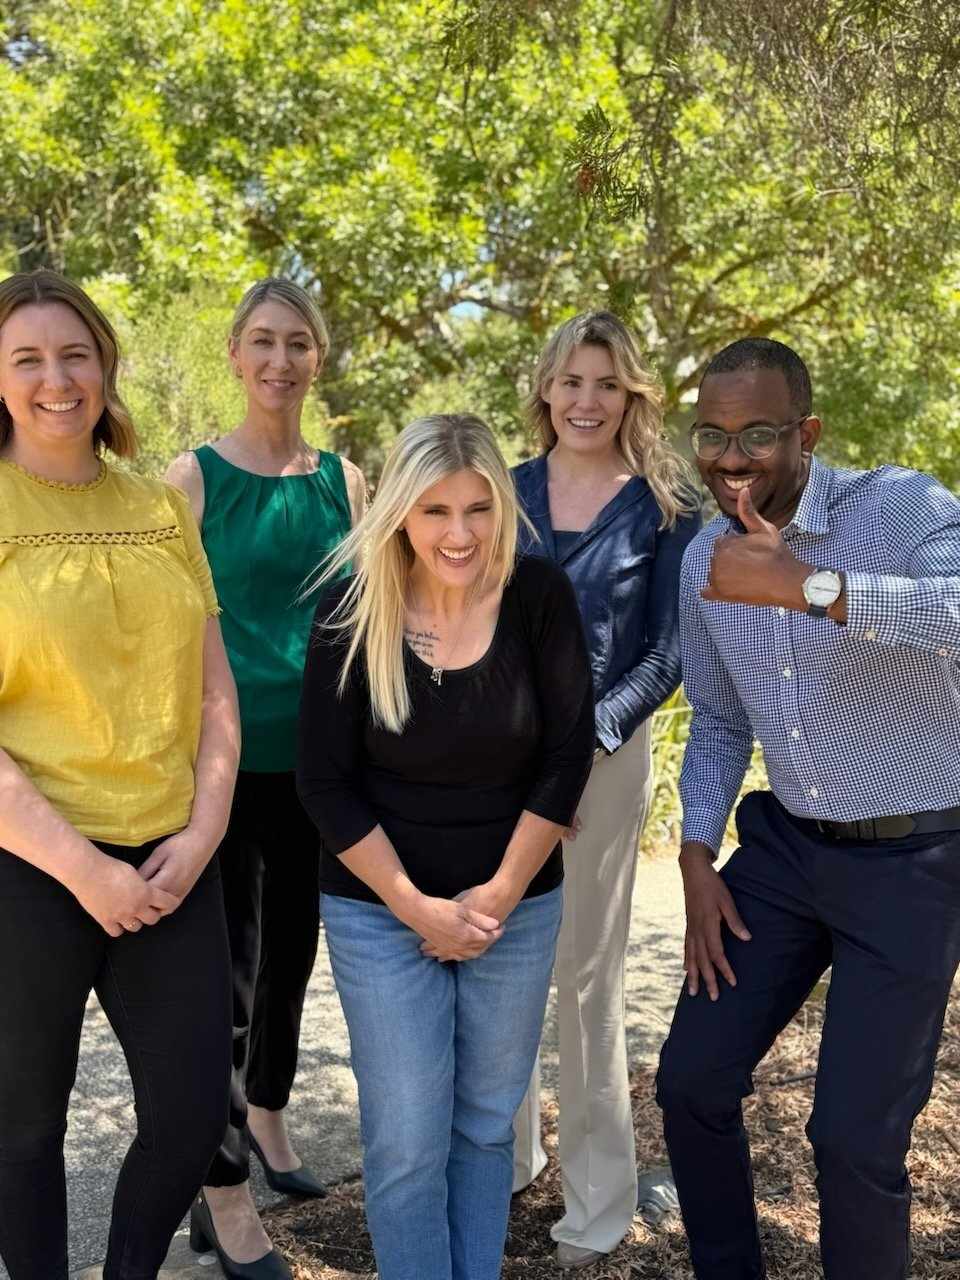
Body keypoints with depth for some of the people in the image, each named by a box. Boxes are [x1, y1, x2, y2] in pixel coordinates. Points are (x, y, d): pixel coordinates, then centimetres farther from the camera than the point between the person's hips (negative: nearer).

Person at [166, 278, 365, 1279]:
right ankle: (223, 1195, 17)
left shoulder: (344, 480, 6)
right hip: (229, 755, -4)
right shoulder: (196, 475, -6)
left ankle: (265, 1120, 41)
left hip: (318, 755, 4)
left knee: (292, 950, 18)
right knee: (228, 967, 0)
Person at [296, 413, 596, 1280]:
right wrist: (415, 905, -11)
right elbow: (325, 783, -10)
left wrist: (499, 894, -8)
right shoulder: (354, 611, -13)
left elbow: (568, 754, -7)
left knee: (487, 1126, 14)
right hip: (380, 911, -1)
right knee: (407, 1142, 3)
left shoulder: (540, 597, -9)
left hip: (519, 906, 2)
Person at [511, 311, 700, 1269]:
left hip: (601, 751, -3)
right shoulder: (505, 490, 7)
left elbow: (666, 651, -2)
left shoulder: (666, 505, -1)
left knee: (586, 976, 4)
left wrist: (589, 733, -15)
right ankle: (502, 1155, 32)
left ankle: (598, 1200, 21)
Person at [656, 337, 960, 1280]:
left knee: (856, 1134, -2)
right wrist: (697, 860, 6)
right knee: (691, 1082, 9)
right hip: (784, 847, 6)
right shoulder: (703, 562, 1)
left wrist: (806, 586, -48)